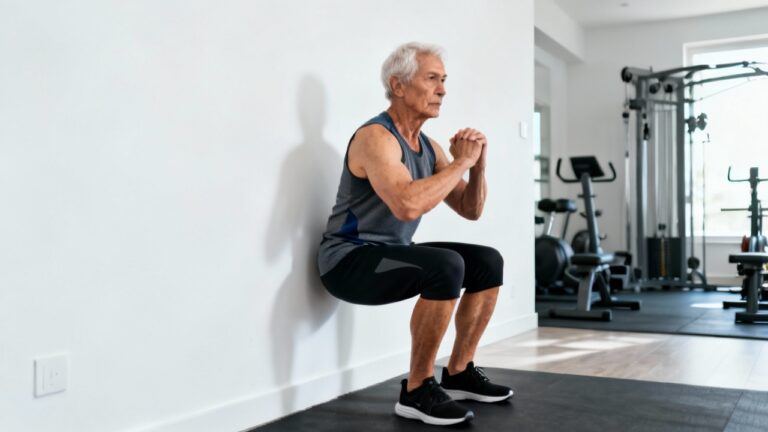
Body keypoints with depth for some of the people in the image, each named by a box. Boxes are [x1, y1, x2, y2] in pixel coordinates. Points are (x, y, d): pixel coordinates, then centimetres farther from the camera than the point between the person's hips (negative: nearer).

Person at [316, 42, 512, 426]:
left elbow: (470, 210, 12)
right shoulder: (376, 137, -19)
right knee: (446, 266, -31)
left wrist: (477, 164, -5)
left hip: (392, 253, 9)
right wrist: (461, 162, -24)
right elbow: (408, 205, -37)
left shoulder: (428, 146, 9)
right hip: (349, 260, -9)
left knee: (488, 262, 3)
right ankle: (417, 390, -16)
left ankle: (459, 374, 12)